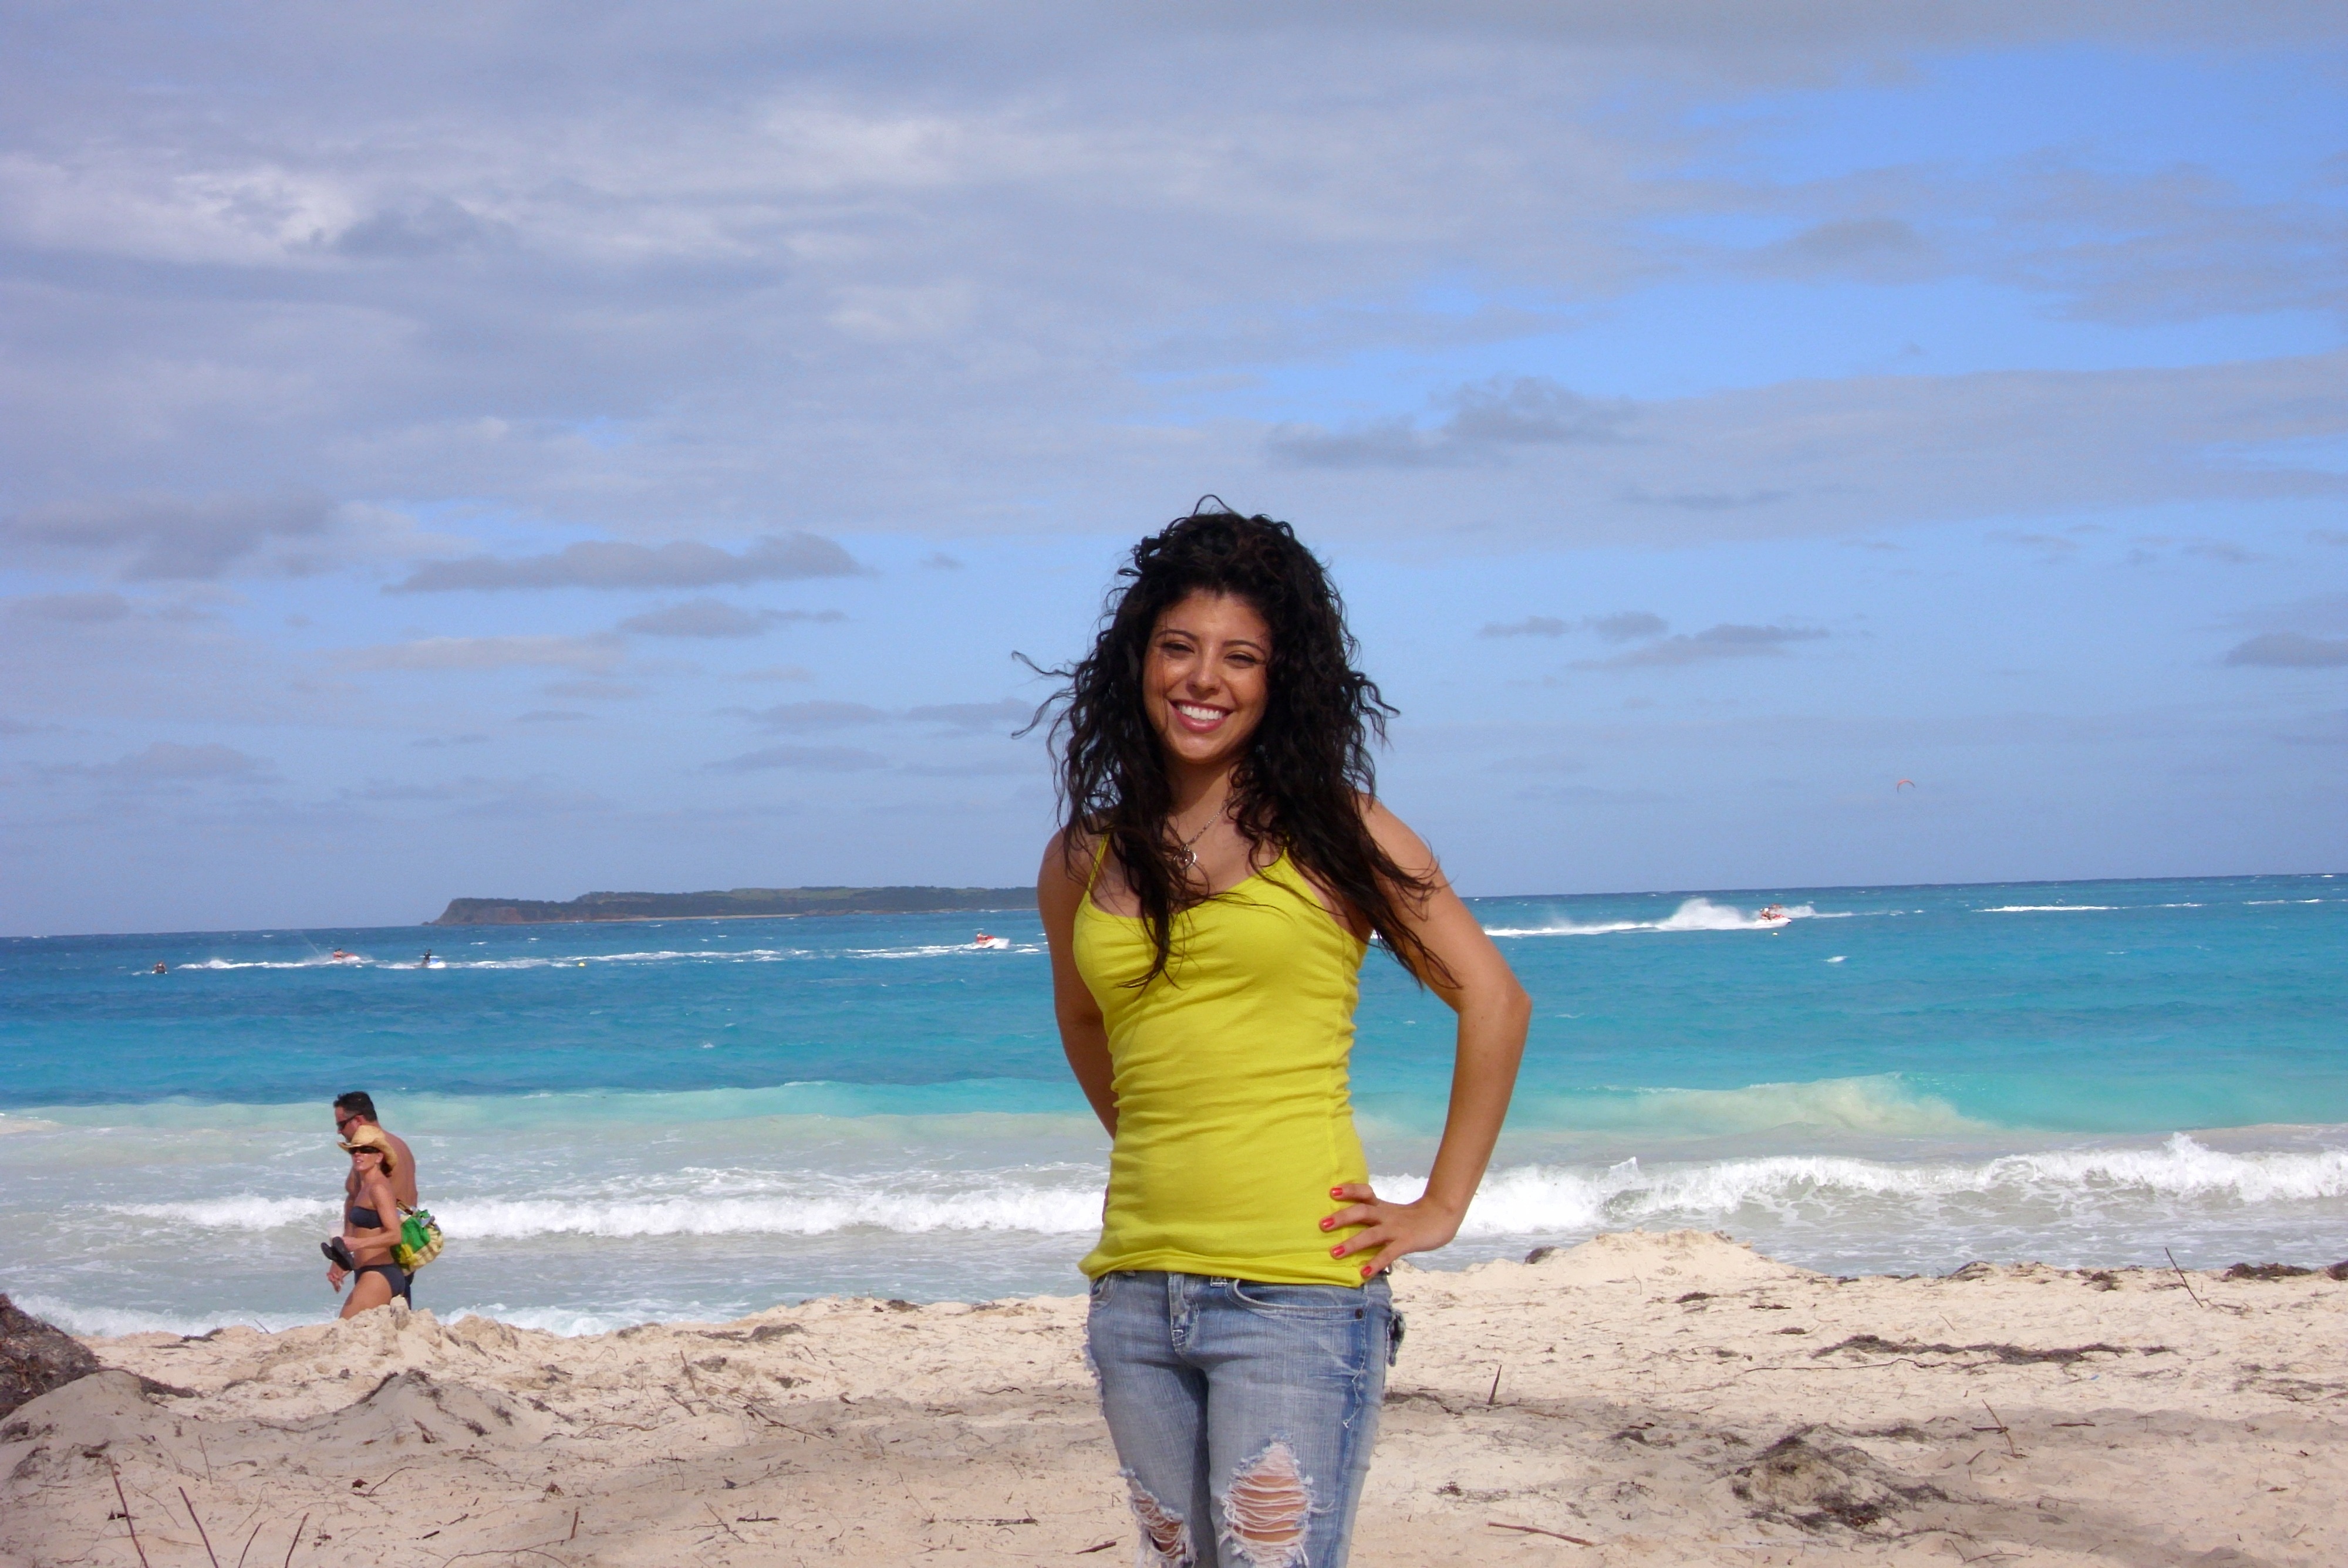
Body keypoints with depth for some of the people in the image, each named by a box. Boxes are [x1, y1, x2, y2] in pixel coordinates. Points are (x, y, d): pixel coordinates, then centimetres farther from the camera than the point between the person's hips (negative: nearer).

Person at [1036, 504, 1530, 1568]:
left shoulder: (1334, 834, -1)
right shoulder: (1082, 861, 10)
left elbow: (1493, 998, 3)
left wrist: (1442, 1206, 1)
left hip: (1297, 1291, -5)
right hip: (1136, 1290, 5)